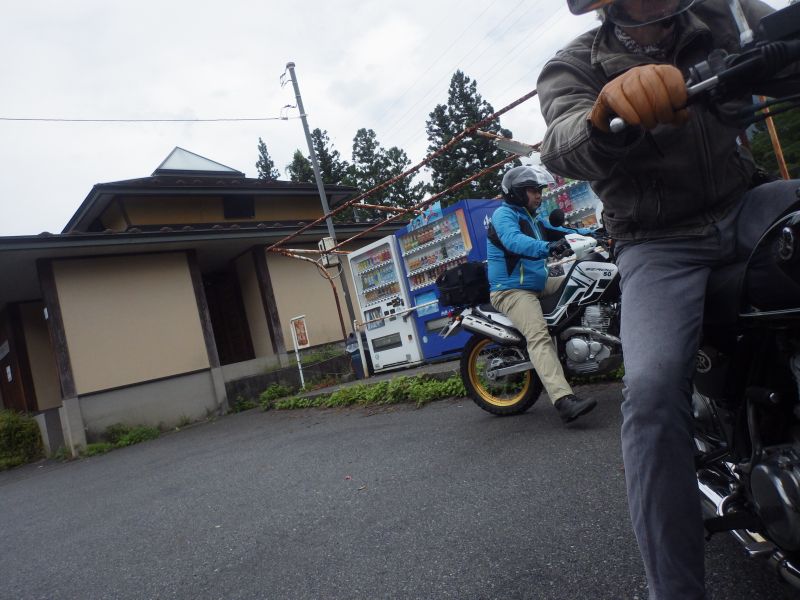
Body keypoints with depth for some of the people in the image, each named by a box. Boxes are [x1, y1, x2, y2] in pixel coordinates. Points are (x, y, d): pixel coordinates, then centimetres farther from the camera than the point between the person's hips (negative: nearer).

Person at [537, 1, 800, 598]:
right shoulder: (573, 67, -2)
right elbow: (563, 147, -24)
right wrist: (607, 113, -46)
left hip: (744, 203, 5)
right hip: (659, 244, -4)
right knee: (653, 386, -27)